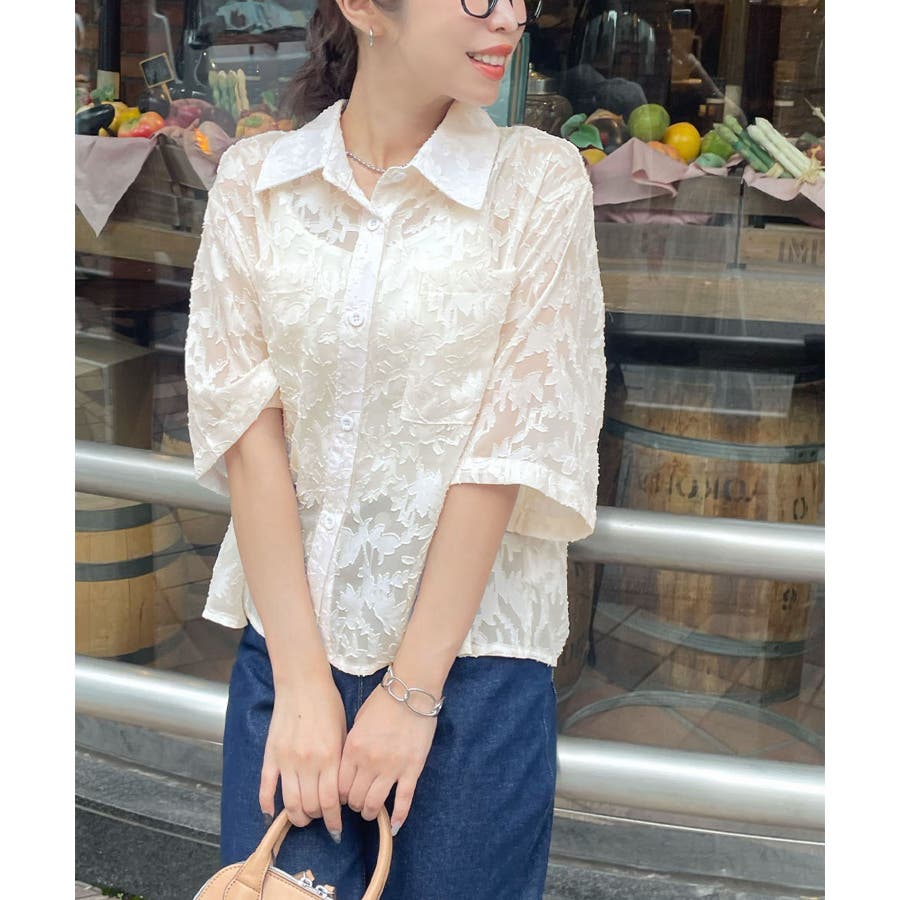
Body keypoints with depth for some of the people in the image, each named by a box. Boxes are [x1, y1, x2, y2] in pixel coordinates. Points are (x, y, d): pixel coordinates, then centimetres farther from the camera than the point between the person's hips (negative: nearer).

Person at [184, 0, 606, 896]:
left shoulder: (539, 179, -6)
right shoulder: (254, 178, 0)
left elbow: (512, 446, -9)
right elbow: (246, 426, -4)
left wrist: (413, 689, -9)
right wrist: (301, 678, -9)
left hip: (471, 654, -1)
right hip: (287, 636, 2)